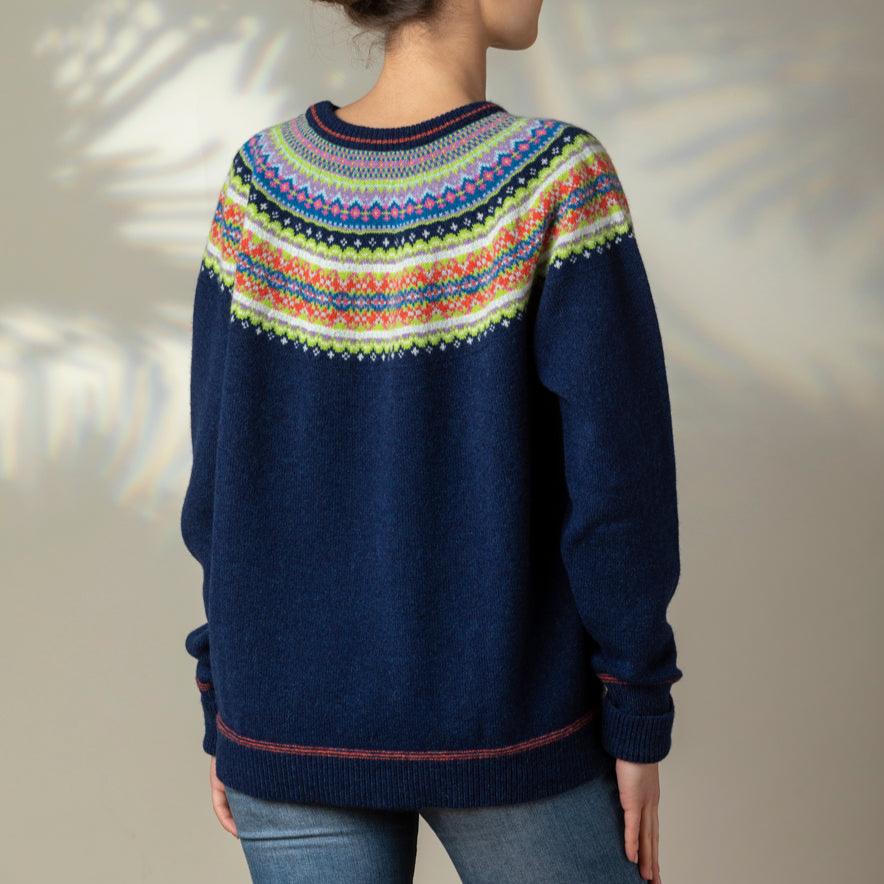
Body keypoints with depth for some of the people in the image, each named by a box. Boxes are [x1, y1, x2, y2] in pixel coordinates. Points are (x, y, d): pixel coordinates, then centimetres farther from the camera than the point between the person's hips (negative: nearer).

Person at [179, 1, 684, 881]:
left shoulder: (261, 181, -6)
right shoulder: (556, 180, -18)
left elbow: (226, 471, -3)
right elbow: (616, 481, -17)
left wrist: (229, 701, 8)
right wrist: (638, 722, -4)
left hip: (297, 724, 3)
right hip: (499, 726, -2)